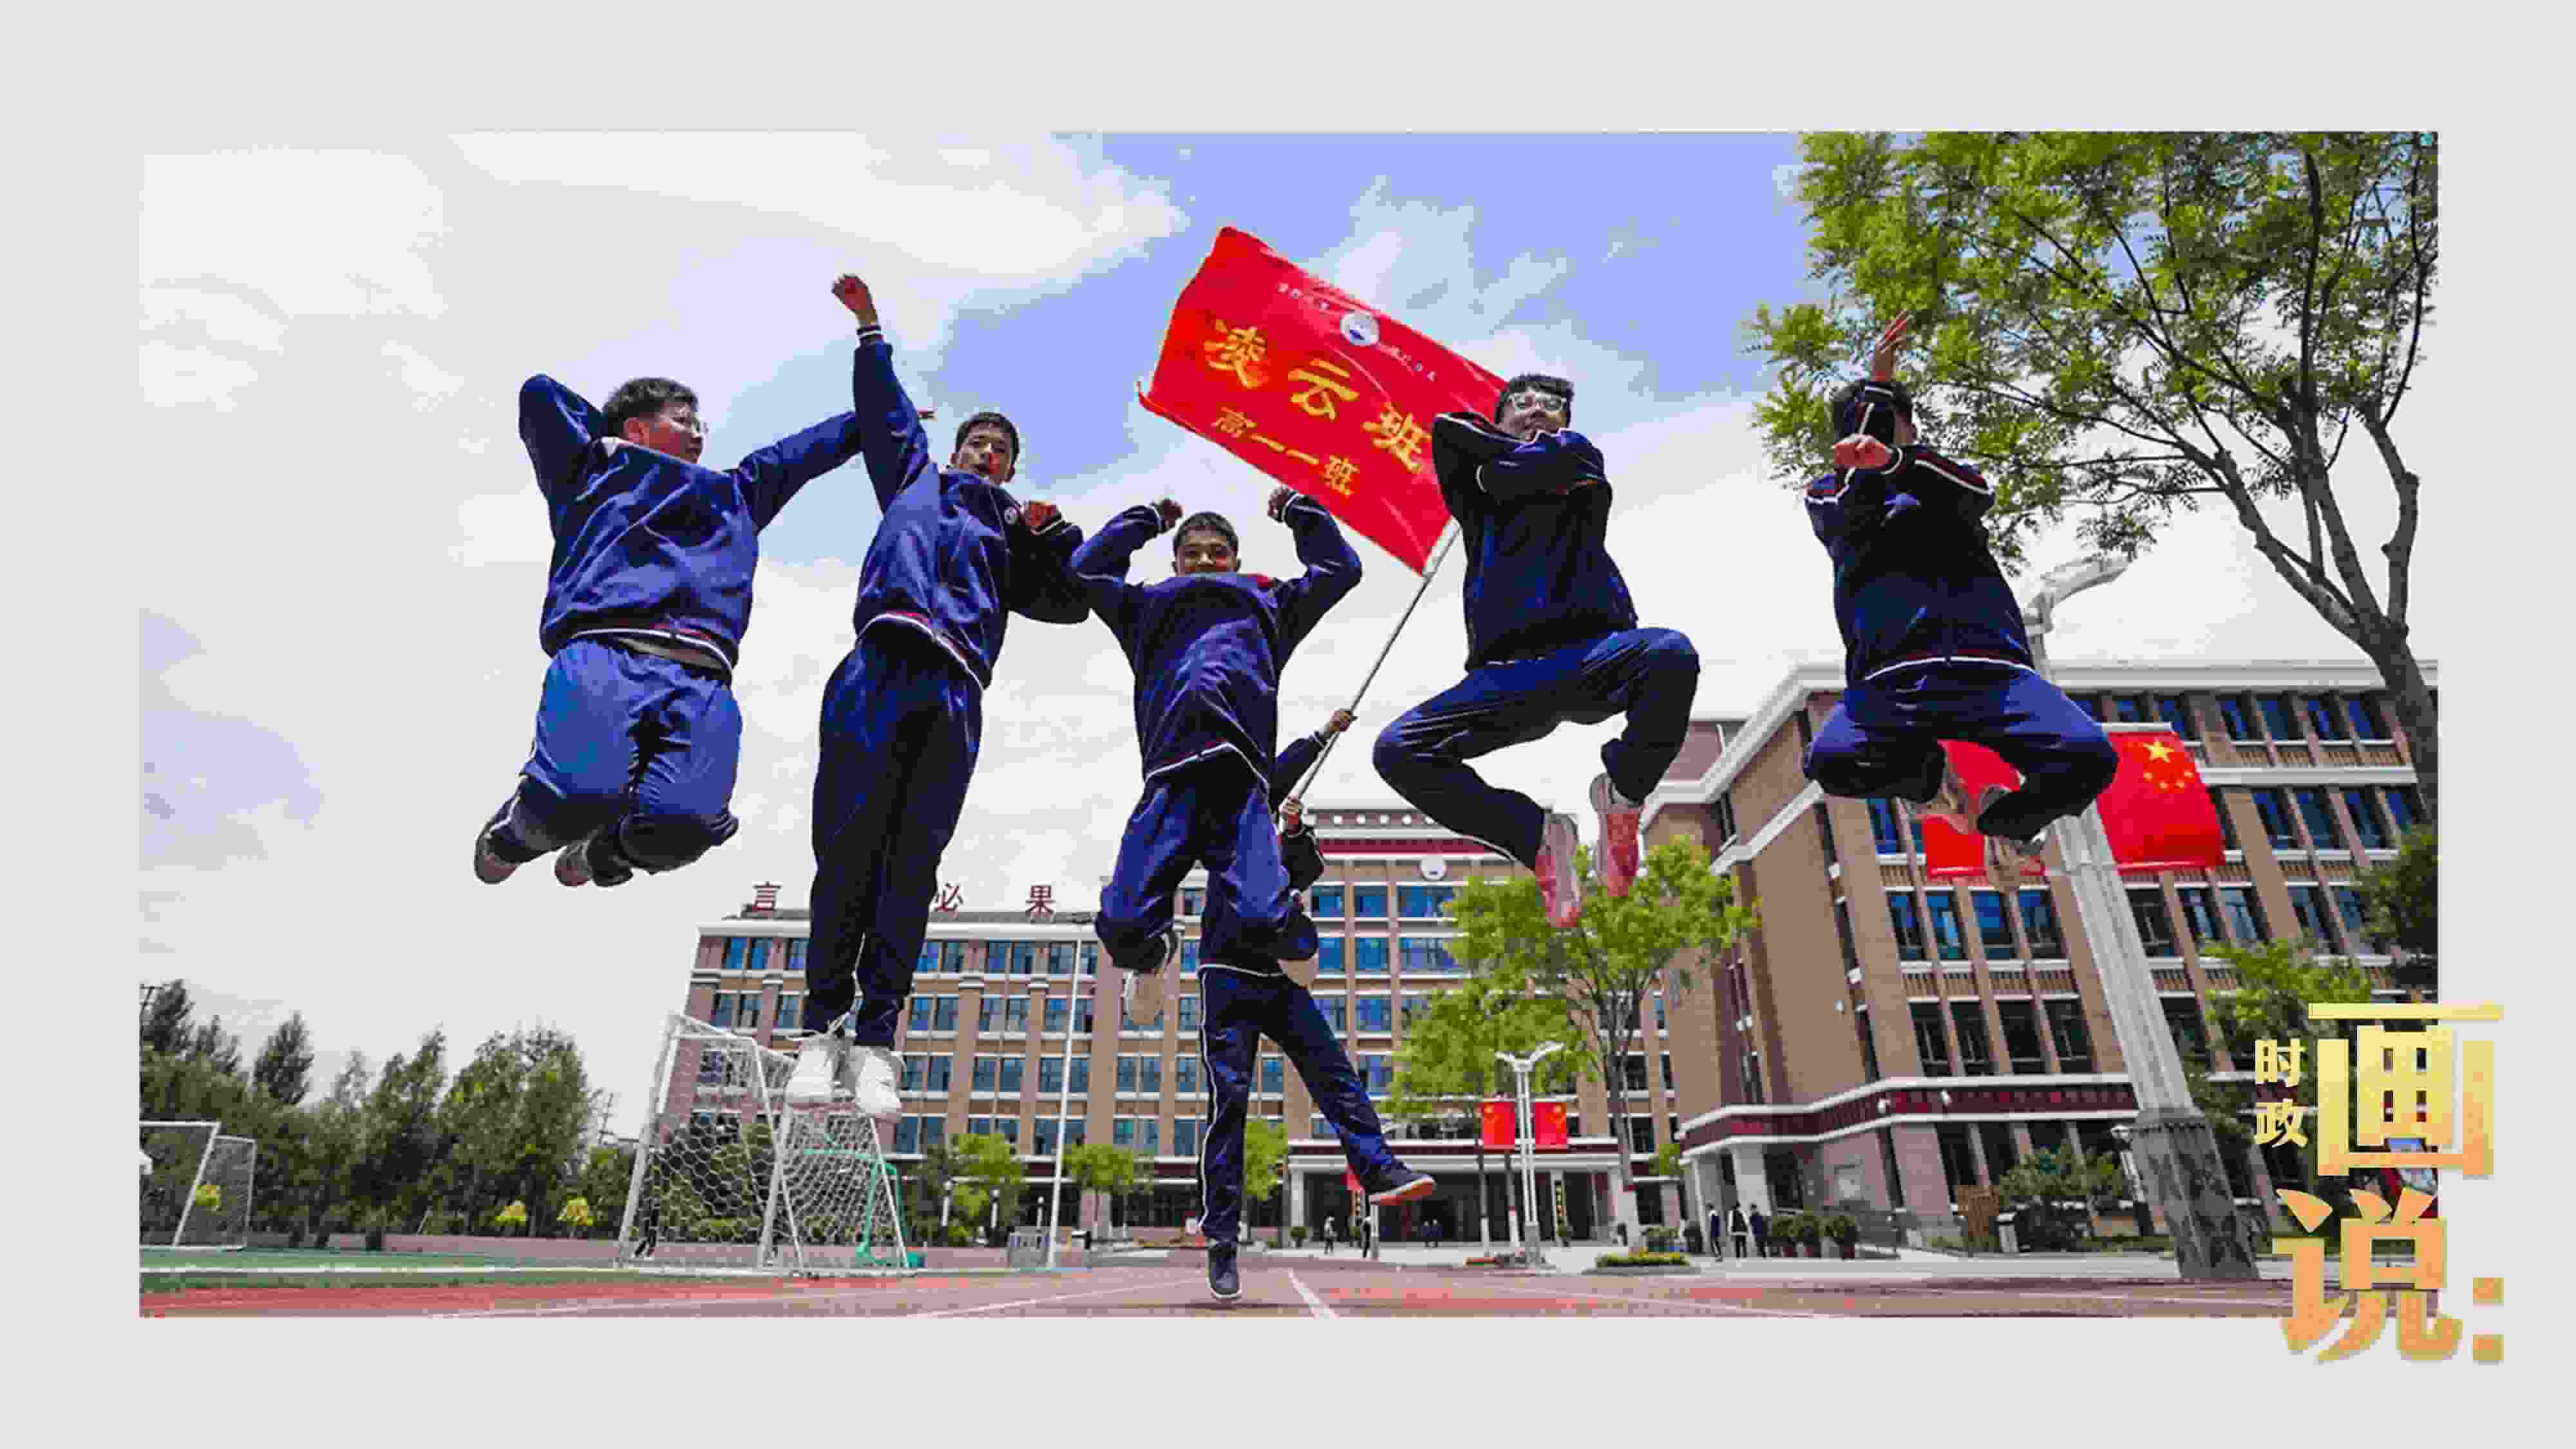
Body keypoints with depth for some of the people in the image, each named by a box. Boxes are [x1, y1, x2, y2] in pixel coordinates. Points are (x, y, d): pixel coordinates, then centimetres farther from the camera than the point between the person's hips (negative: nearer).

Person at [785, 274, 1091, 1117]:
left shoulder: (1014, 537, 31)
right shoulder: (915, 479, 32)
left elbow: (1072, 602, 21)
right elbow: (884, 409, 32)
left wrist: (1054, 533, 11)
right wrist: (869, 327, 30)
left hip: (955, 691, 1)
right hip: (880, 670, -1)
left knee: (913, 863, -6)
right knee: (848, 846, -10)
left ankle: (875, 1042, -5)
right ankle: (823, 1026, -3)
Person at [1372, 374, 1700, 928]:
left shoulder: (1580, 454, 21)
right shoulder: (1480, 500, 22)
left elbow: (1556, 459, -1)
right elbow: (1446, 428, 9)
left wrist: (1498, 469, 17)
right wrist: (1539, 462, 12)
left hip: (1594, 655, -1)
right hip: (1507, 674, 2)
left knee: (1671, 654, -35)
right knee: (1397, 750, -19)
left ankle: (1622, 797, -6)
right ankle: (1538, 835, 1)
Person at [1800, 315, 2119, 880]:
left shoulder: (1942, 480, 27)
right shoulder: (1827, 497, 22)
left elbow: (1977, 491, 2)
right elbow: (1857, 504, -3)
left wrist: (1893, 459, -19)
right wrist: (1875, 389, 2)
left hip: (1990, 664, 2)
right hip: (1892, 677, -2)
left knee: (2090, 758, -24)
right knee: (1832, 762, -32)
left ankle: (2003, 819, 11)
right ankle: (1929, 773, 5)